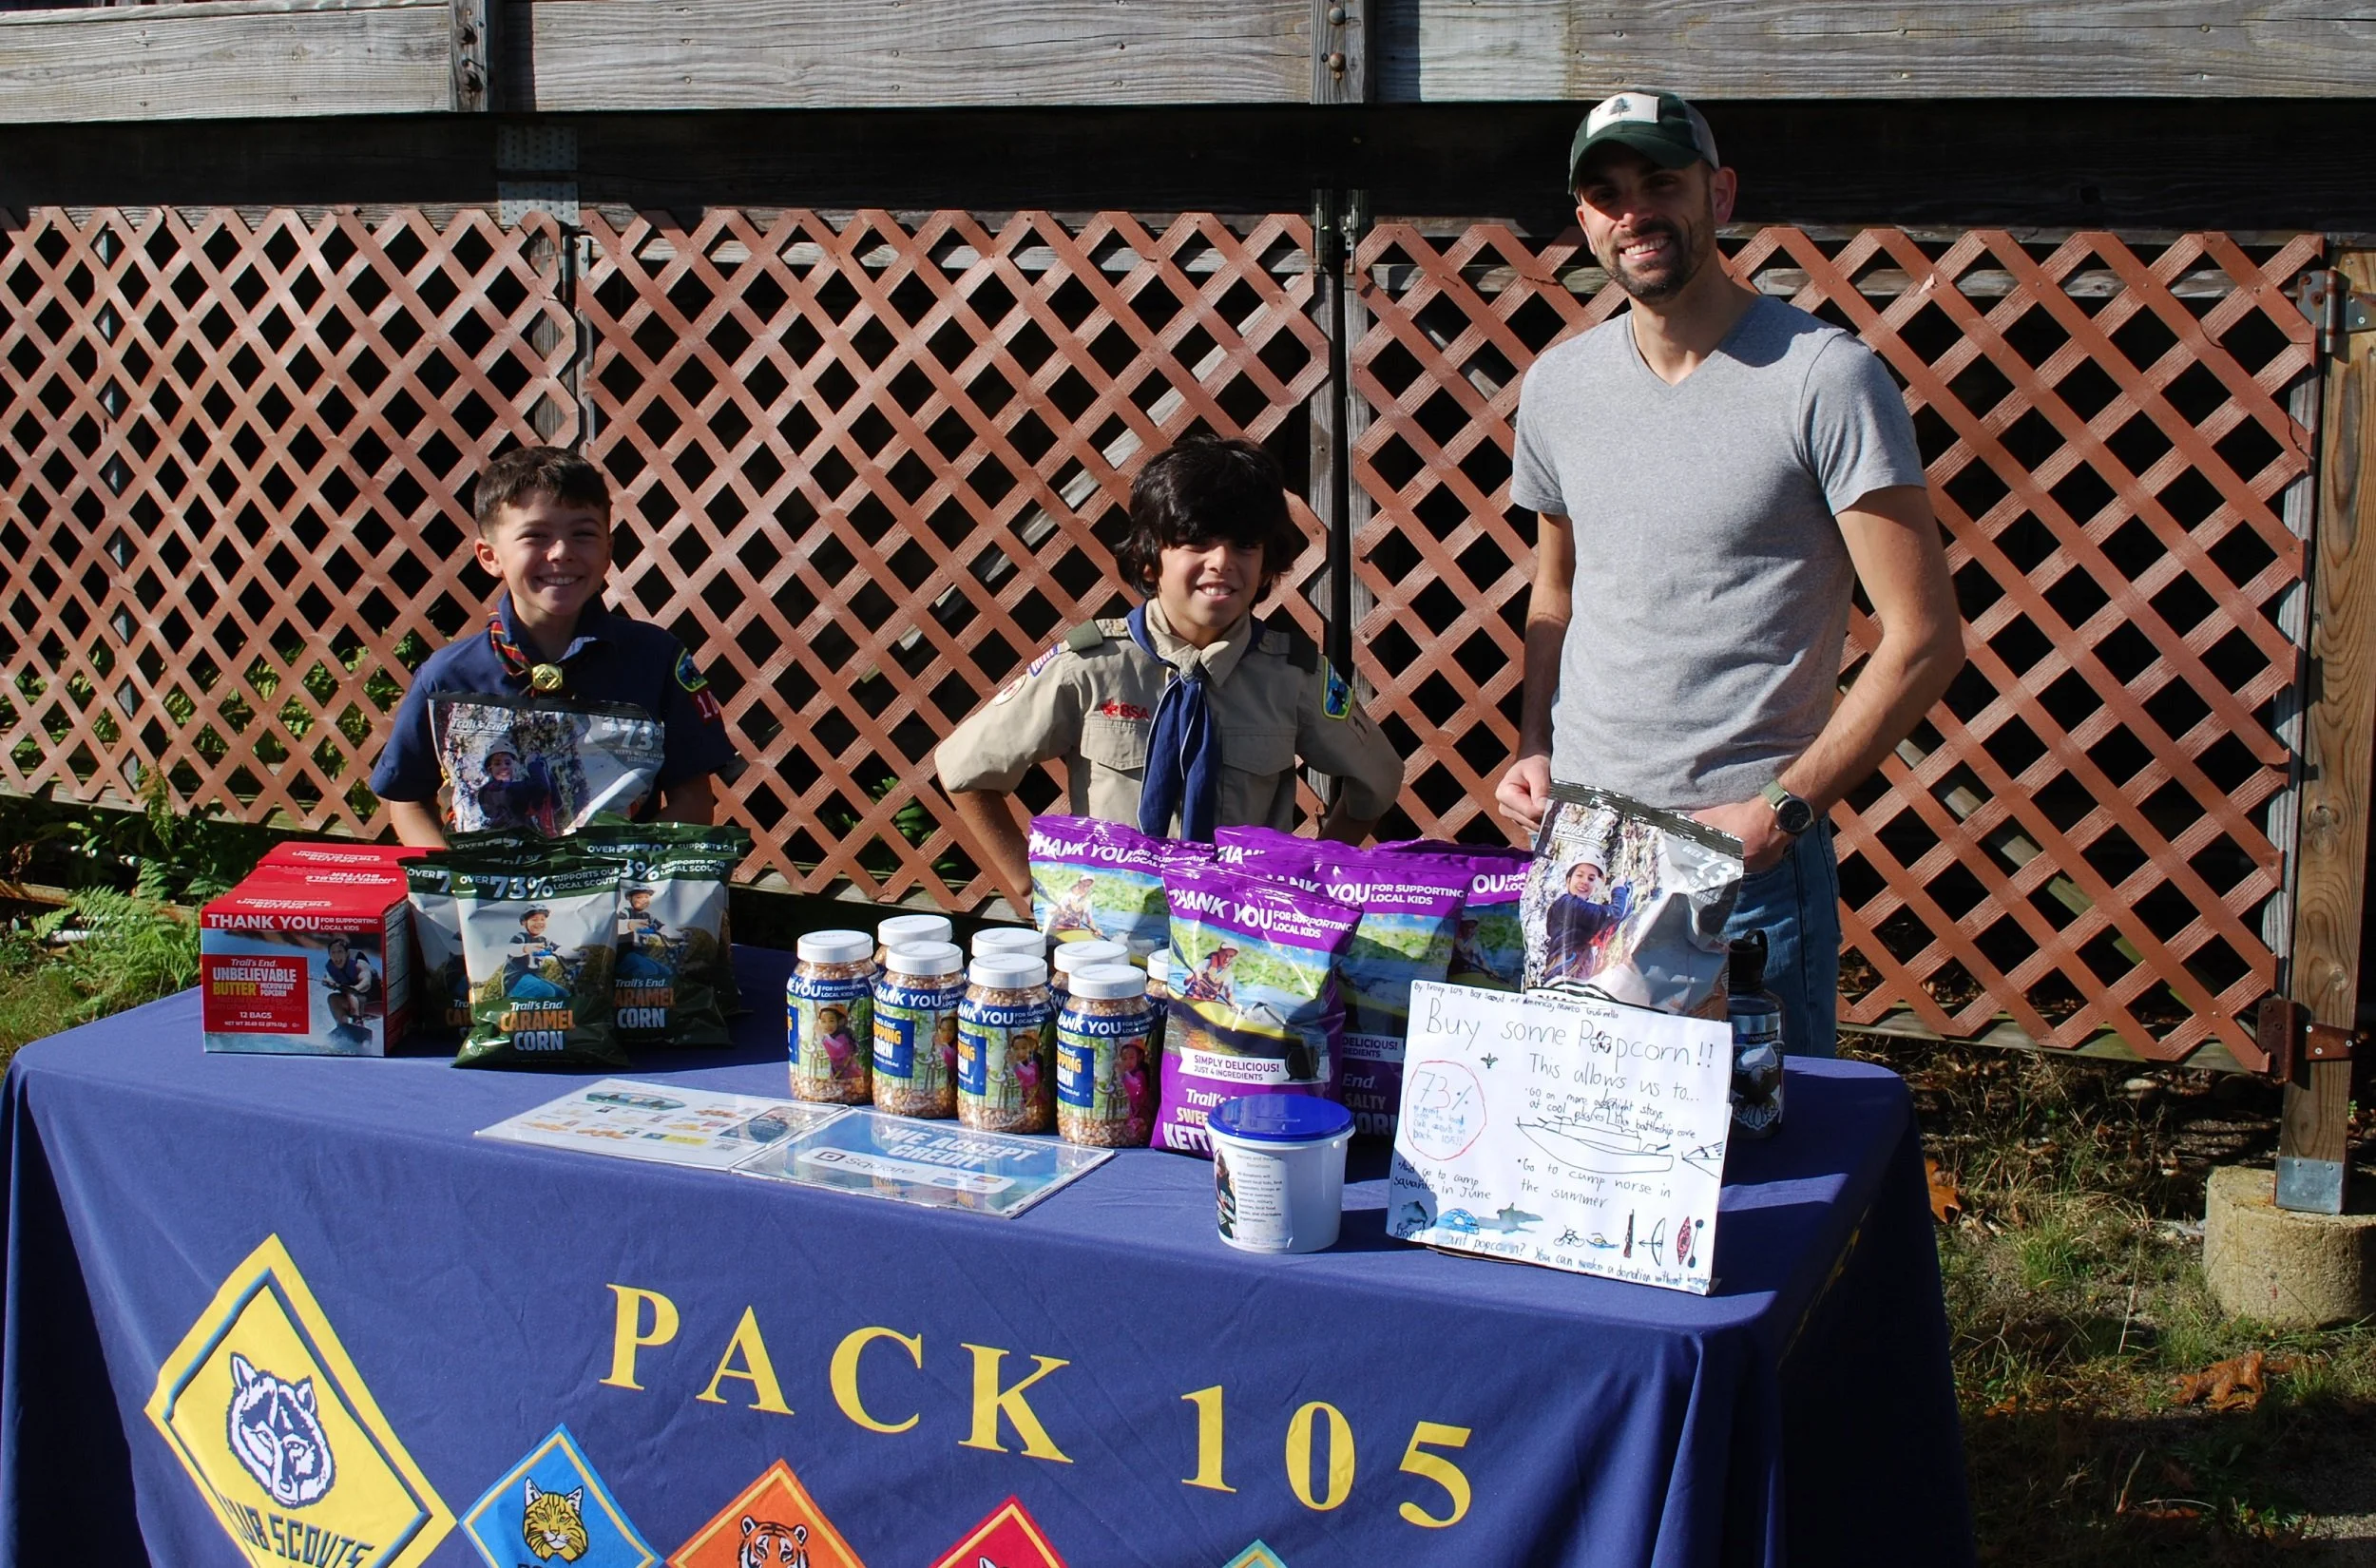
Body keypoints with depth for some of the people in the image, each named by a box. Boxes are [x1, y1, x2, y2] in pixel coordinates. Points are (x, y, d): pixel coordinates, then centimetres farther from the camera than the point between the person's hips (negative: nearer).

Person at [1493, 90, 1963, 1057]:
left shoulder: (1823, 378, -11)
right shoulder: (1558, 385, 6)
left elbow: (1923, 639, -11)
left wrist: (1782, 809, -16)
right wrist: (1535, 748, 6)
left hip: (1753, 864, -5)